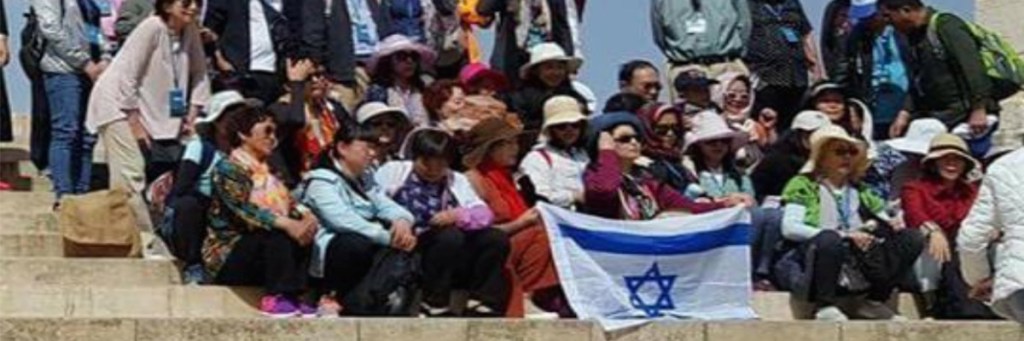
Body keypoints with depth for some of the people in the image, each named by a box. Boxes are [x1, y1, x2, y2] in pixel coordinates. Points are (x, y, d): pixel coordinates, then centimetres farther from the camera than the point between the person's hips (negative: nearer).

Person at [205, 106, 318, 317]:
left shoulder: (267, 171, 17)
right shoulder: (228, 169, -9)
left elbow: (289, 203, 6)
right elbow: (242, 211, -24)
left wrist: (305, 215, -17)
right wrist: (285, 224, -36)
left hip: (260, 249, 7)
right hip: (229, 253, -7)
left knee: (302, 232, -17)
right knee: (278, 236, -31)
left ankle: (292, 299, -24)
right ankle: (276, 298, -32)